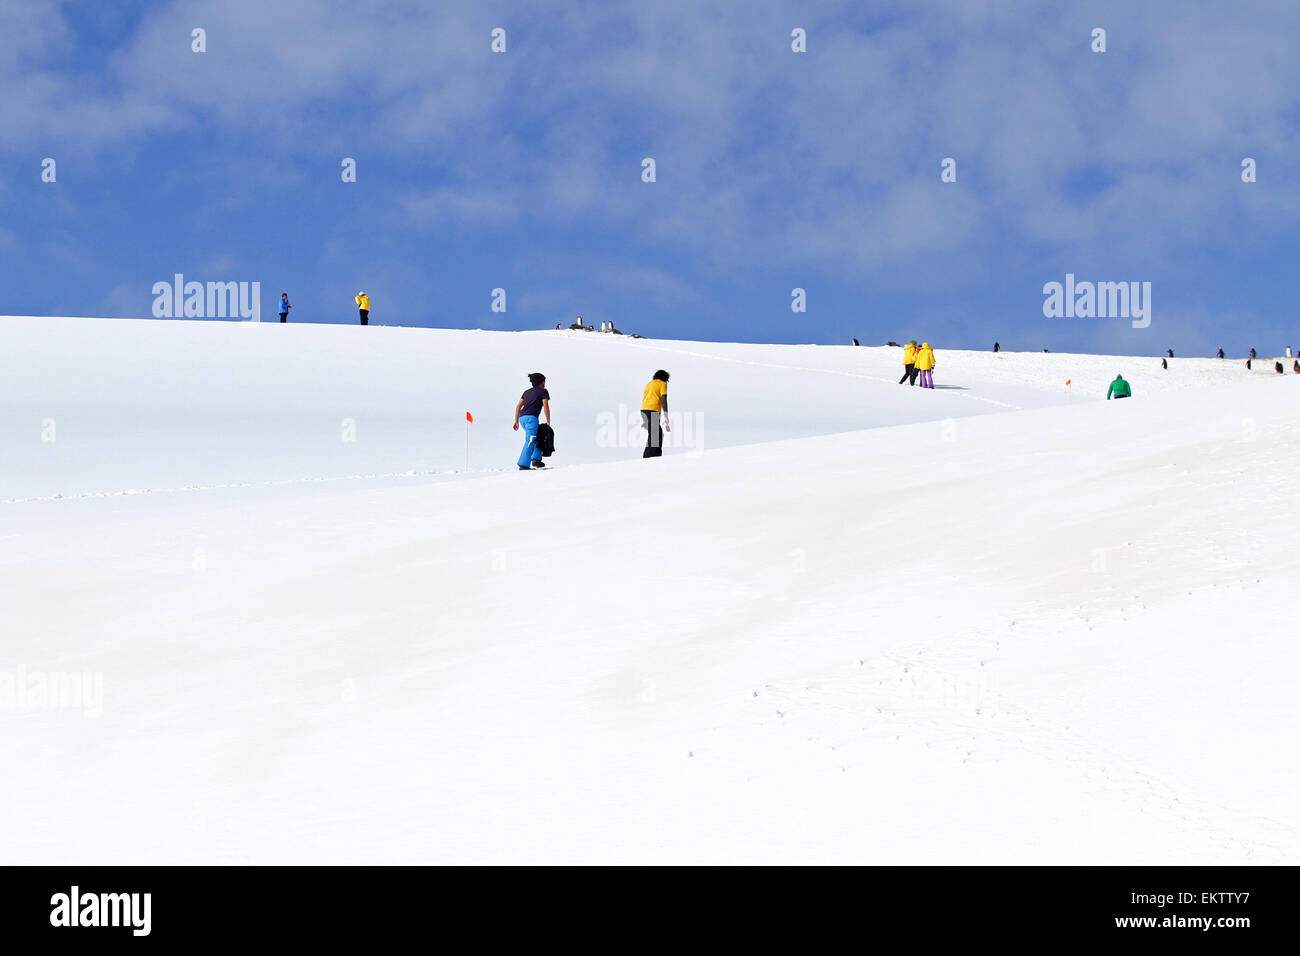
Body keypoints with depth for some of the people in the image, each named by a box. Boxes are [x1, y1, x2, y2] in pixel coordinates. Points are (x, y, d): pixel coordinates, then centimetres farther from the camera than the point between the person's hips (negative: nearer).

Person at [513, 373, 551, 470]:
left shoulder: (527, 392, 25)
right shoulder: (543, 391, 7)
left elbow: (518, 406, 18)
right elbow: (546, 407, -4)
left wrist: (516, 421, 19)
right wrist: (548, 422, 3)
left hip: (522, 418, 8)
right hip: (531, 418, -8)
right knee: (530, 442, -14)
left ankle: (536, 459, 8)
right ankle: (523, 465, -24)